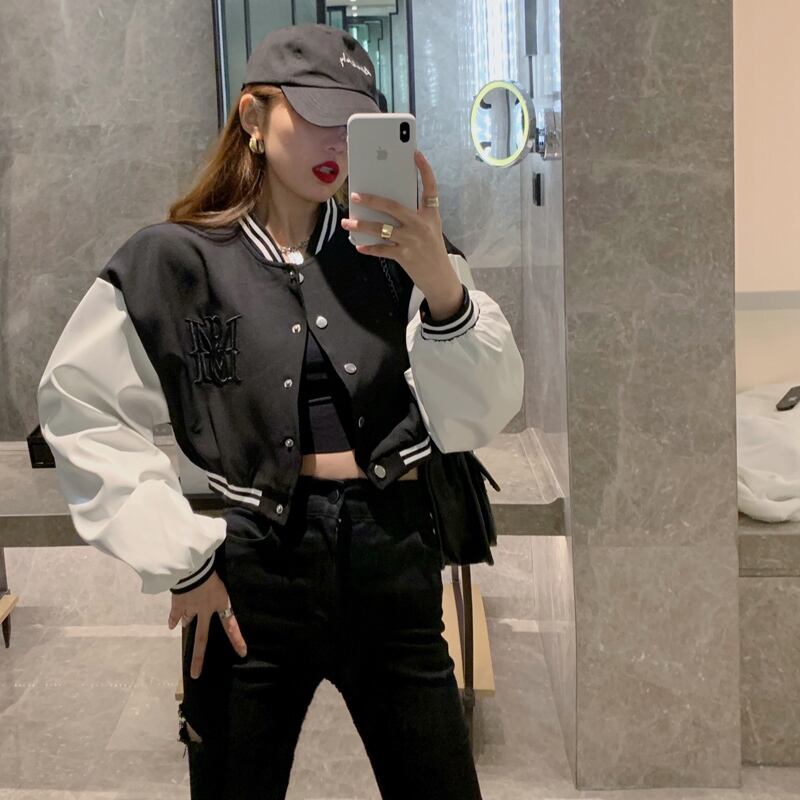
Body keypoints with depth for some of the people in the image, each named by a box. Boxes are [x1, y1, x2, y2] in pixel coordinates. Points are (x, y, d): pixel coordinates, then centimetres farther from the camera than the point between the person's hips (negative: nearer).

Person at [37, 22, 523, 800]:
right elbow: (80, 408, 1)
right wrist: (177, 555, -4)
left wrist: (439, 282, -27)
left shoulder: (397, 252, 0)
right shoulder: (178, 261, -4)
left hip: (392, 559, 2)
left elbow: (478, 417, -9)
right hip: (251, 572, -1)